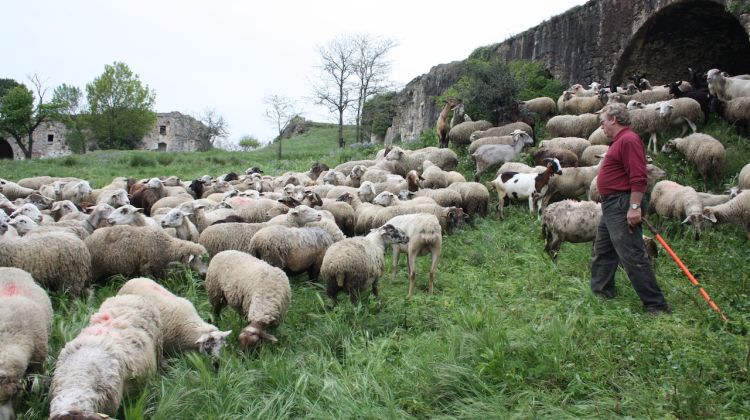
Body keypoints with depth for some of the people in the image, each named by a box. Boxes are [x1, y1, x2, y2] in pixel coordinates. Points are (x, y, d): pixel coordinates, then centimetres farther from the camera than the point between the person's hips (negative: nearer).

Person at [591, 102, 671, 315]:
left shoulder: (628, 140, -16)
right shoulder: (618, 141, 17)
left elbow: (638, 177, -23)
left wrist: (634, 207, -26)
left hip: (622, 207, -11)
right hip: (611, 205, 11)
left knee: (632, 255, -10)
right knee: (603, 251, 19)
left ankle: (656, 304, -5)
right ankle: (601, 291, 32)